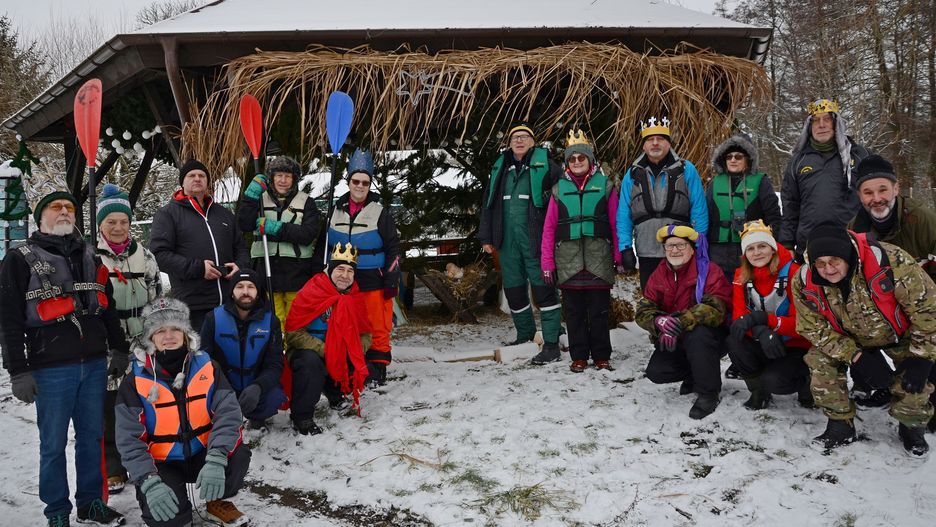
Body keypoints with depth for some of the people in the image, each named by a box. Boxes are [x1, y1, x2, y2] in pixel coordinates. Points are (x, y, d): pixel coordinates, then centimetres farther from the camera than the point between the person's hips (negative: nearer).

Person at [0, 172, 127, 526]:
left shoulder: (89, 255, 14)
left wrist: (119, 349, 16)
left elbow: (108, 306, 19)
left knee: (92, 436, 12)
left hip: (94, 364, 5)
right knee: (53, 444, 4)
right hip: (51, 368, -4)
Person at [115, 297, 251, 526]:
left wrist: (215, 460, -32)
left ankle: (217, 502, 4)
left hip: (201, 455, 2)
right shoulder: (135, 380, -9)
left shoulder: (207, 367, -4)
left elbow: (227, 413, -15)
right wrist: (150, 483, -29)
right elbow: (129, 439, -14)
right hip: (162, 464, -2)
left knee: (238, 456, -29)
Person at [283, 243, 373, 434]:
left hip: (341, 356, 6)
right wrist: (323, 350, -26)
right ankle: (302, 416, -21)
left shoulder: (356, 298, 3)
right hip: (307, 352, -5)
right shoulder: (310, 293, -15)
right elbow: (293, 332, -17)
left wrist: (355, 353, -11)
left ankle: (334, 392, 19)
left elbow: (365, 334, 11)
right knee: (310, 362, -38)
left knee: (364, 371, -15)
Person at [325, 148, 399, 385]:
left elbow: (393, 249, 0)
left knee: (378, 329, -3)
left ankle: (377, 370, 9)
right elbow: (325, 247, 19)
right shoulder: (336, 212, 10)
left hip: (373, 282, -4)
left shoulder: (380, 213, -1)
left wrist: (392, 281, -6)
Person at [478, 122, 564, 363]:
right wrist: (486, 237, 12)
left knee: (543, 289, -5)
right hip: (508, 241, 6)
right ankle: (525, 334, 32)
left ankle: (551, 344, 0)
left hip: (536, 239, -5)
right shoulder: (500, 169, 15)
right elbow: (488, 204, 18)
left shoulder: (545, 166, -1)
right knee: (513, 289, 14)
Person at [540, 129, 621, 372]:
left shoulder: (605, 186, 6)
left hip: (599, 259, -1)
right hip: (568, 261, 2)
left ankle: (601, 356, 15)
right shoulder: (559, 189, 10)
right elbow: (549, 228, 8)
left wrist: (618, 256, -2)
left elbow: (616, 223, 4)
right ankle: (579, 357, 16)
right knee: (574, 312, 7)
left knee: (599, 311, 4)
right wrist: (547, 263, 2)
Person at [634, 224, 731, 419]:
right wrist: (659, 321, -32)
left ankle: (708, 392, -19)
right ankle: (694, 374, 16)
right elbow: (643, 311, -6)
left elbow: (716, 308, -29)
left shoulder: (709, 271, -14)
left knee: (697, 334, -38)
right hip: (674, 341, 5)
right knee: (656, 372, -15)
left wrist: (680, 322, -41)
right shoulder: (658, 276, 2)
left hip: (711, 338, -5)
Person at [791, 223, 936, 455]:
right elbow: (814, 328, -16)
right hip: (849, 339, 3)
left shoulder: (889, 261, -38)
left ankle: (911, 427, 12)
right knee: (819, 361, -20)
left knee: (913, 383, -21)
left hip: (901, 335, -3)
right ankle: (841, 425, -1)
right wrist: (857, 357, -26)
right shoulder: (804, 283, -26)